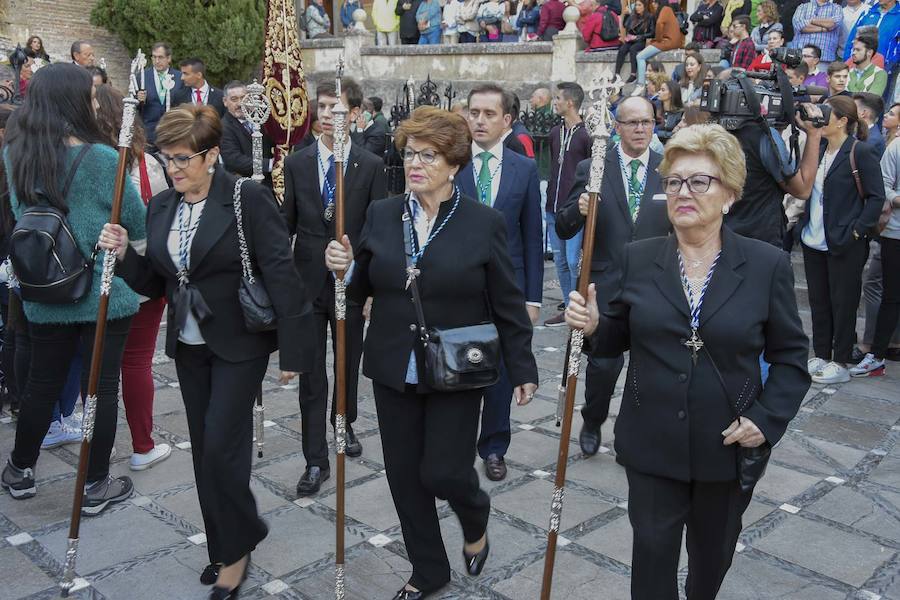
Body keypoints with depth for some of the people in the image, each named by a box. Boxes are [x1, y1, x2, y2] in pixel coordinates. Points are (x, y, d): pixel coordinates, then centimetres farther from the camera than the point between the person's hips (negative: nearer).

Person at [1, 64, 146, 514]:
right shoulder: (100, 158, -18)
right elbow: (137, 220, -7)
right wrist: (125, 243, 13)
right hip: (104, 293, -5)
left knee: (41, 383, 19)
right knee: (101, 386, 7)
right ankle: (95, 487, 18)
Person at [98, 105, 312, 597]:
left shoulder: (249, 198, -15)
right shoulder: (161, 207, 5)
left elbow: (281, 275, -17)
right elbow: (156, 284, 11)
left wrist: (292, 350, -18)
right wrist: (124, 255, -8)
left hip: (239, 344, -6)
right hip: (188, 345, 7)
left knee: (221, 446, -7)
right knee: (204, 448, 13)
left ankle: (238, 547, 17)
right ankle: (223, 547, 30)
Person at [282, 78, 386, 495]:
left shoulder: (371, 166, -2)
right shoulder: (296, 163, 3)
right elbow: (287, 225, 5)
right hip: (307, 281, 0)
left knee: (348, 364, 16)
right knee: (311, 374, 1)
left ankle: (345, 426, 42)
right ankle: (316, 460, 9)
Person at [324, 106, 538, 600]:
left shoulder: (484, 223, -7)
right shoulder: (380, 215, 2)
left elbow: (508, 305, -3)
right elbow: (363, 287, 8)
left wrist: (523, 370, -1)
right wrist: (344, 267, -13)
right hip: (394, 371, 4)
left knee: (443, 472, -3)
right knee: (404, 476, 11)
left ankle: (475, 518, 35)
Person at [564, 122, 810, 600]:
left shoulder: (767, 265, -7)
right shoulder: (637, 259, -3)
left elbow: (790, 355, 0)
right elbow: (619, 337, 4)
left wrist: (768, 418, -12)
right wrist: (592, 325, -17)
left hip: (729, 447, 0)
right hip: (652, 445, 0)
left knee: (713, 553, 21)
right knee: (653, 552, 7)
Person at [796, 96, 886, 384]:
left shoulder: (861, 151, -10)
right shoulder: (817, 150, 10)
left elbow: (877, 197, -10)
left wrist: (856, 231, -16)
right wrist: (802, 225, 5)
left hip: (843, 244, -6)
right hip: (814, 241, 7)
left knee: (842, 303, 4)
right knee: (818, 300, 13)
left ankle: (841, 363, 14)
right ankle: (821, 356, 25)